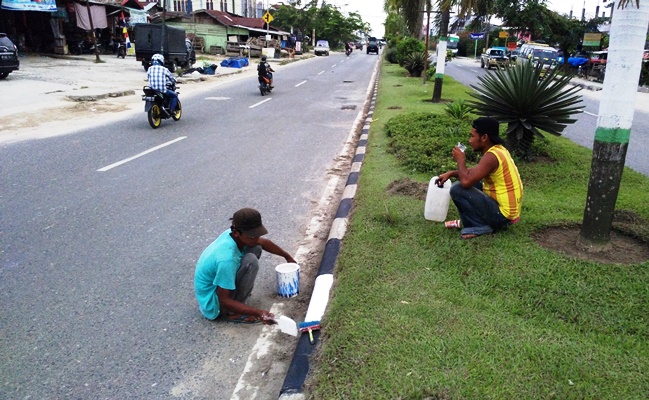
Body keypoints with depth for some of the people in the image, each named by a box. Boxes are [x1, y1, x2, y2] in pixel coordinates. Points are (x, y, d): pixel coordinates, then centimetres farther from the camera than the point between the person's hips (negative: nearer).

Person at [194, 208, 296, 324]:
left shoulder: (233, 234, -12)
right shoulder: (227, 258, -38)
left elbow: (263, 243, 10)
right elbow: (224, 301, -29)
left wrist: (287, 256, 23)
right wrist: (258, 313, -35)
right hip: (213, 304, -8)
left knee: (256, 248, 1)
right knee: (250, 261, -27)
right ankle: (231, 312, -13)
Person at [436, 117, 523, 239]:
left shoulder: (491, 156, -23)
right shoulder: (498, 150, 7)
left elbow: (466, 181, -29)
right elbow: (474, 172, 21)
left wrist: (460, 160, -11)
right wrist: (451, 173, 9)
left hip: (502, 214, -10)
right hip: (506, 208, 10)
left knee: (457, 189, -16)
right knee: (470, 181, 19)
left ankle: (480, 226, -6)